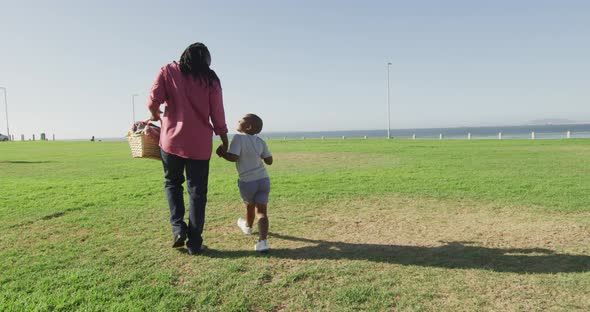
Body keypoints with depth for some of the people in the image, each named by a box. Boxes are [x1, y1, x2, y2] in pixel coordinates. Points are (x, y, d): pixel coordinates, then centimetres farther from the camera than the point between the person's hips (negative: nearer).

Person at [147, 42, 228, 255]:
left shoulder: (168, 72, 2)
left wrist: (156, 116, 16)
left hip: (172, 140, 0)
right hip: (200, 144, 0)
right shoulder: (211, 80, 3)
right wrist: (224, 142, 13)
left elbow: (153, 101, -7)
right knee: (197, 192, 7)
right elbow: (218, 116, 1)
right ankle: (194, 243, 11)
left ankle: (178, 227, 6)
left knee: (172, 183, 21)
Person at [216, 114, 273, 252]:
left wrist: (222, 153, -4)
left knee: (250, 206, 22)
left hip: (247, 182, -2)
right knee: (261, 211, 0)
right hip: (263, 180, 2)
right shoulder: (260, 142, 2)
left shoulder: (239, 137, -13)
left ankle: (247, 226, 50)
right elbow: (269, 161, 5)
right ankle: (263, 241, -17)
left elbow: (233, 157, -21)